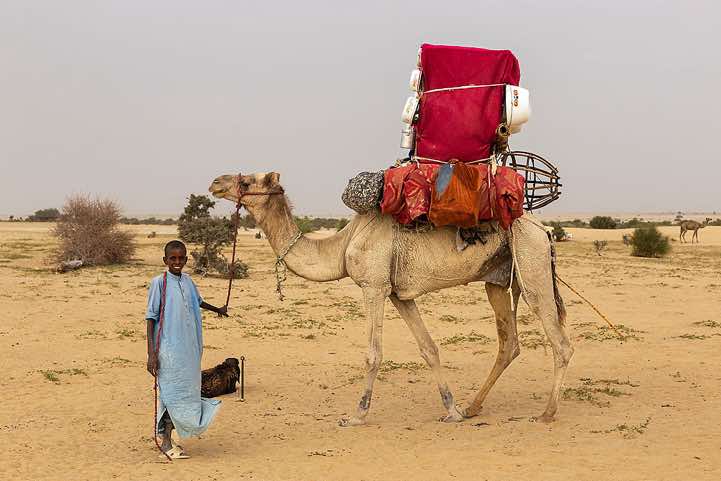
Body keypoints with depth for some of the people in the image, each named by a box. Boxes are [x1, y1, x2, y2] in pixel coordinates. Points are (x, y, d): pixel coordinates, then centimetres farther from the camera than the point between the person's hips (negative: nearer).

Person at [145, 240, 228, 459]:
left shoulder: (188, 281, 10)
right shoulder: (159, 282, -8)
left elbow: (198, 301, 32)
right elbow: (151, 317, -9)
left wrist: (218, 309, 50)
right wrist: (151, 353, -15)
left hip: (188, 349, 6)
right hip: (169, 349, -6)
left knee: (187, 390, 6)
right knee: (172, 392, -6)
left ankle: (167, 438, 15)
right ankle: (165, 441, 5)